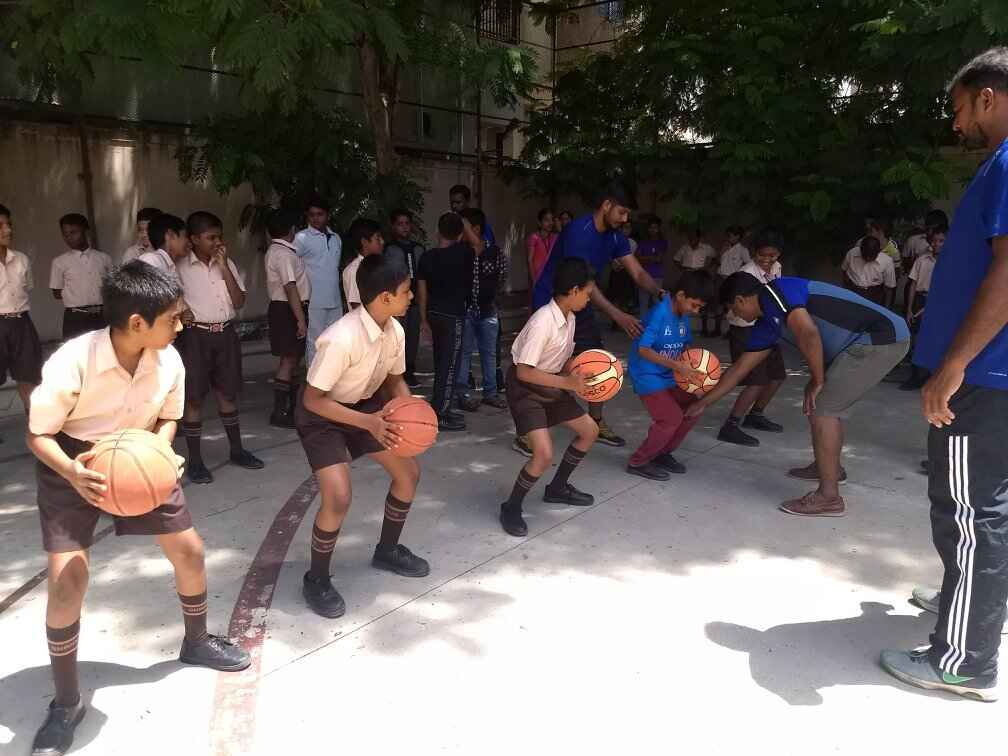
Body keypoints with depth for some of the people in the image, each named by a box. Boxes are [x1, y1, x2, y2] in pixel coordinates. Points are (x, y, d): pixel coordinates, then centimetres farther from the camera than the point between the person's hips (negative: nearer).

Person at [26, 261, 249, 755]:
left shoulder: (170, 361, -18)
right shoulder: (72, 362, -31)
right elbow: (37, 435, -18)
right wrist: (72, 473, -36)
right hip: (72, 468, -4)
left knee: (189, 549, 5)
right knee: (66, 577, -13)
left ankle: (196, 641, 33)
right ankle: (66, 704, 9)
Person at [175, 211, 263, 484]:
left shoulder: (227, 265, 5)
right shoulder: (180, 268, -6)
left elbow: (239, 302, -3)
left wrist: (224, 268, -9)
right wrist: (180, 311, -15)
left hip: (226, 333, 4)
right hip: (196, 336, -4)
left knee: (227, 392, 14)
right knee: (194, 398, 2)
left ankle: (236, 450, 26)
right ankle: (194, 461, 11)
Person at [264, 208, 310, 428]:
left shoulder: (277, 251, 15)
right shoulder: (284, 254, -17)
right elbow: (290, 288, -23)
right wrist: (301, 319, -25)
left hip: (285, 308, 10)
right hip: (288, 310, -10)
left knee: (293, 358, 17)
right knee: (289, 359, -8)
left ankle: (291, 405, 27)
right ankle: (280, 412, -5)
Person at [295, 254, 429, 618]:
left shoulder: (395, 330, -13)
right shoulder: (342, 339, -36)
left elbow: (394, 380, 4)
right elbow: (313, 399, -29)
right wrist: (368, 422, -36)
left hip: (366, 405, 8)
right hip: (321, 415, -8)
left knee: (408, 472, 9)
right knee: (338, 498, -20)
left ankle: (387, 550, 31)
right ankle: (316, 580, 7)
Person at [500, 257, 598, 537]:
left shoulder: (569, 318, -1)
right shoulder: (543, 321, -28)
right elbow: (524, 372, -29)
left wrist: (582, 375, -7)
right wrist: (567, 382, -31)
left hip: (551, 384, 9)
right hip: (525, 388, -9)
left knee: (589, 431, 15)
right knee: (544, 455, -20)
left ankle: (558, 488, 32)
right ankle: (511, 508, 3)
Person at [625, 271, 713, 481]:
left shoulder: (683, 315, 2)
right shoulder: (659, 312, -22)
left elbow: (686, 345, 15)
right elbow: (643, 349, -27)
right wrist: (678, 366, -31)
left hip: (669, 376, 9)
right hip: (647, 375, -8)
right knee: (671, 418, -15)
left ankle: (662, 454, 23)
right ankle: (638, 462, 2)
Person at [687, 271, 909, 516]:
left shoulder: (775, 292, -13)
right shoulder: (768, 322, 15)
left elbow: (808, 333, -28)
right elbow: (739, 368, 22)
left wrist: (817, 381, -13)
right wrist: (702, 403, 27)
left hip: (882, 337, -10)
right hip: (879, 339, 10)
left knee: (821, 409, -10)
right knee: (829, 405, 22)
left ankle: (829, 497, -6)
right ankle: (829, 466, 43)